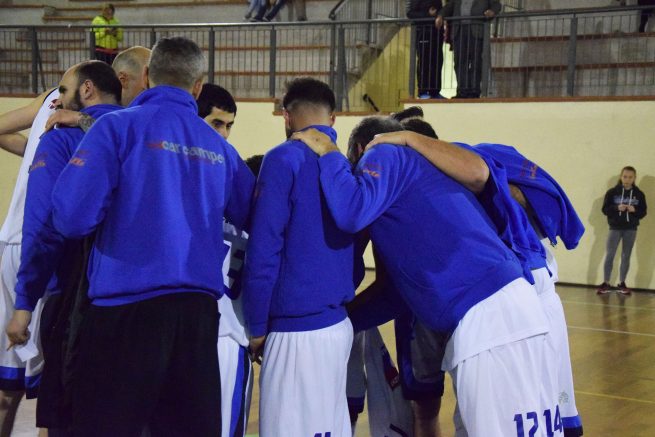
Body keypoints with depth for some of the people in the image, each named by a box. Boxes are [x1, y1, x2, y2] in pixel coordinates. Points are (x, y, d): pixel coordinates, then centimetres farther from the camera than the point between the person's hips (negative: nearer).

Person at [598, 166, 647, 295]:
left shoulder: (639, 194, 1)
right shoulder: (612, 192, -3)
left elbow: (643, 212, 3)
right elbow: (605, 209, -3)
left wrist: (634, 210, -17)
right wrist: (617, 208, -20)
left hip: (631, 229, 1)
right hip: (615, 228, -1)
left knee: (626, 256, 7)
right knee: (610, 255, -3)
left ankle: (622, 284, 16)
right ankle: (606, 283, 3)